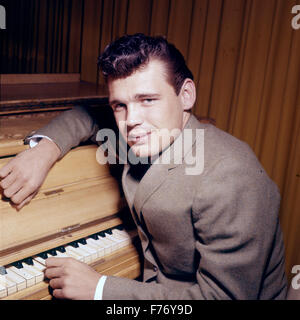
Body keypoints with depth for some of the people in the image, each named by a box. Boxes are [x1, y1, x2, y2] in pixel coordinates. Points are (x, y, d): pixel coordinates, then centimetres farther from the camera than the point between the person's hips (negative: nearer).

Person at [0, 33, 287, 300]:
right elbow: (90, 115, 12)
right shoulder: (143, 131, -5)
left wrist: (100, 288, -24)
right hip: (158, 285, 6)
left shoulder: (230, 177, -27)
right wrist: (46, 147, -9)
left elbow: (223, 294, -27)